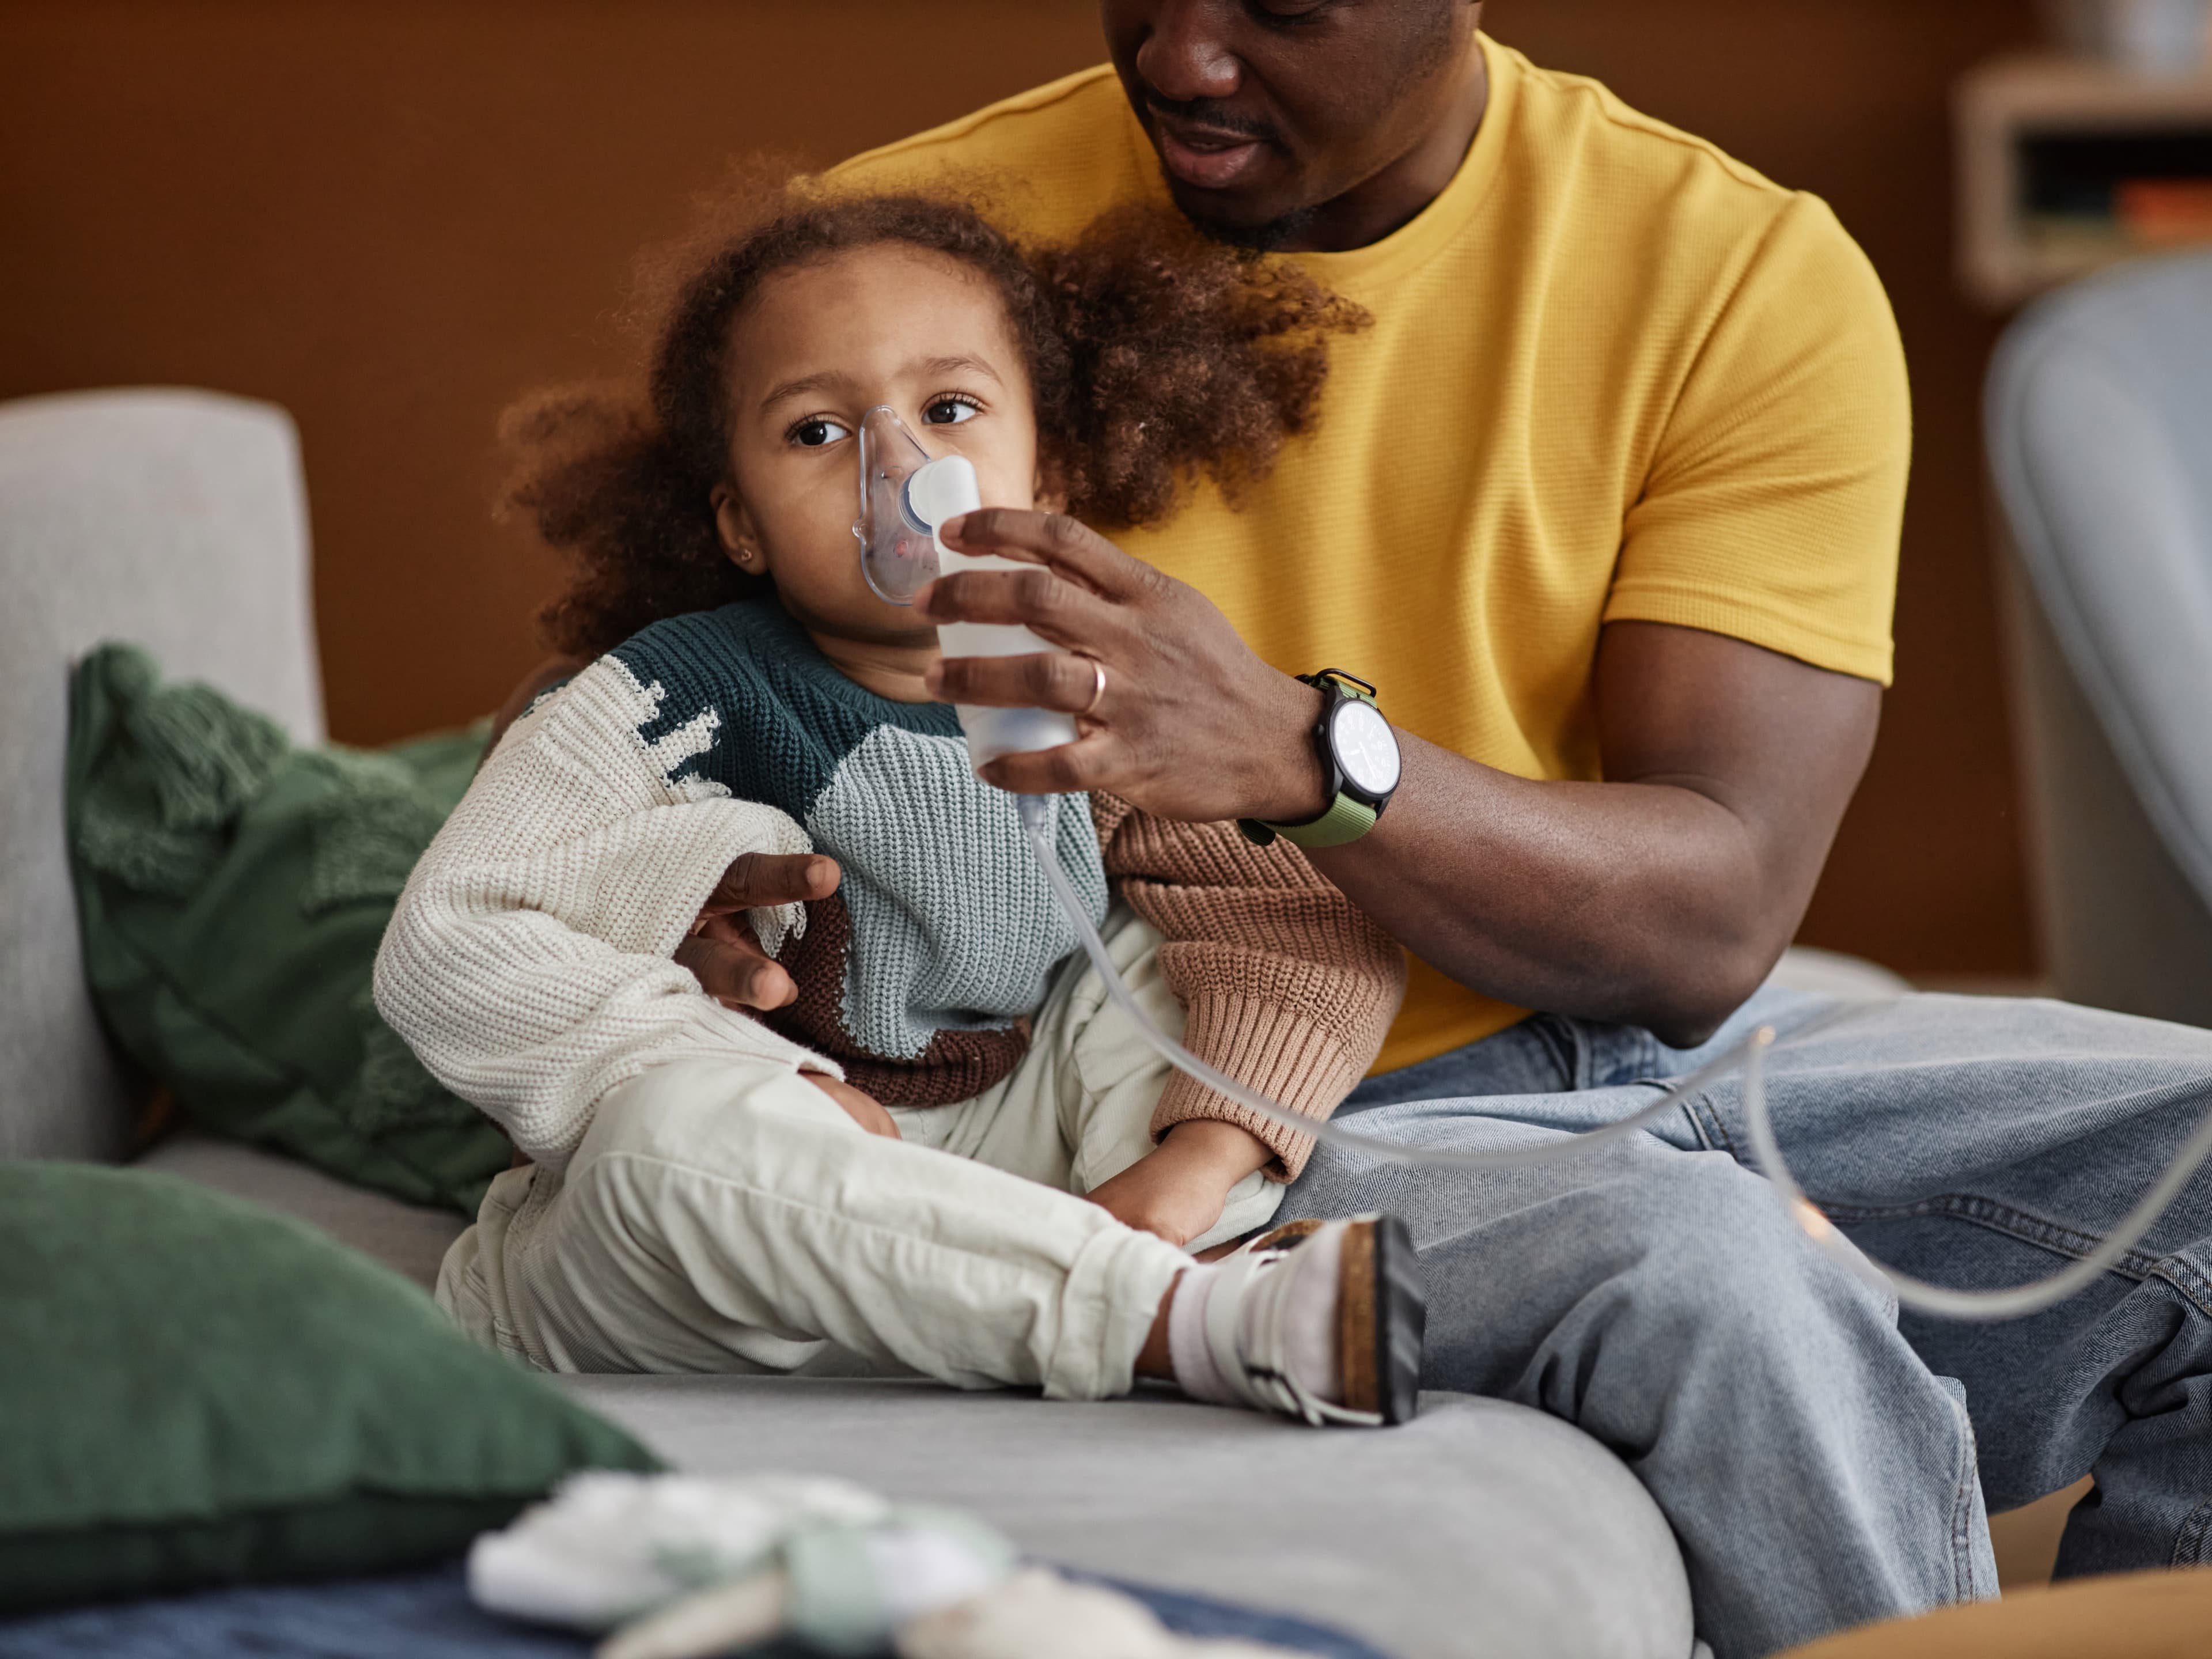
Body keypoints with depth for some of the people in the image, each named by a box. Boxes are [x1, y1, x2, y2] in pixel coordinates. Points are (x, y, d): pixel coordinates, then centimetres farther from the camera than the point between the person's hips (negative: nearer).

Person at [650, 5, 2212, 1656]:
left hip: (1639, 1067, 4)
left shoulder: (1748, 278, -3)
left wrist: (1299, 751, -30)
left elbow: (1711, 930, -12)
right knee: (1697, 1271, -33)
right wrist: (704, 922, -23)